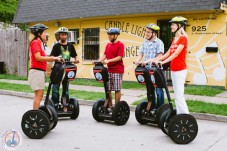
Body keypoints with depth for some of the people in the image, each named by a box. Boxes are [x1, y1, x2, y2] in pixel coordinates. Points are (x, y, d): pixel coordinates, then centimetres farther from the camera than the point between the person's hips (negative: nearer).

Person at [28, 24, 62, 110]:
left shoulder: (39, 43, 20)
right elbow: (38, 57, -21)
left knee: (40, 95, 12)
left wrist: (55, 59, 4)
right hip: (37, 71, -10)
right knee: (38, 95, -9)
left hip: (40, 71, 10)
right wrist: (53, 58, -19)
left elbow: (42, 57, 13)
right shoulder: (36, 42, -9)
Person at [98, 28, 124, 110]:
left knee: (117, 89, 0)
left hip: (117, 71, -6)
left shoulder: (120, 44, -6)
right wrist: (98, 61, -8)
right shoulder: (108, 45, 14)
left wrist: (108, 60, -22)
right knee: (108, 89, 8)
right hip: (109, 70, 7)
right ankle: (110, 106, 18)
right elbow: (104, 55, 10)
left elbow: (119, 57, -13)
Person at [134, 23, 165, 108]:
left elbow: (159, 56, -17)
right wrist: (137, 60, -13)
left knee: (158, 90, 1)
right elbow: (141, 54, 9)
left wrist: (148, 61, -27)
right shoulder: (145, 42, 11)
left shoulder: (159, 43, -8)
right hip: (147, 69, 6)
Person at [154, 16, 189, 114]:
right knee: (176, 94, 10)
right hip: (173, 69, 9)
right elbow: (168, 53, 14)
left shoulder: (183, 38, -9)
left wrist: (163, 62, -27)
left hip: (180, 70, -9)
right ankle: (179, 115, 15)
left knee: (179, 95, -10)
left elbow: (176, 53, -20)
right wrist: (157, 60, 4)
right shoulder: (174, 39, 16)